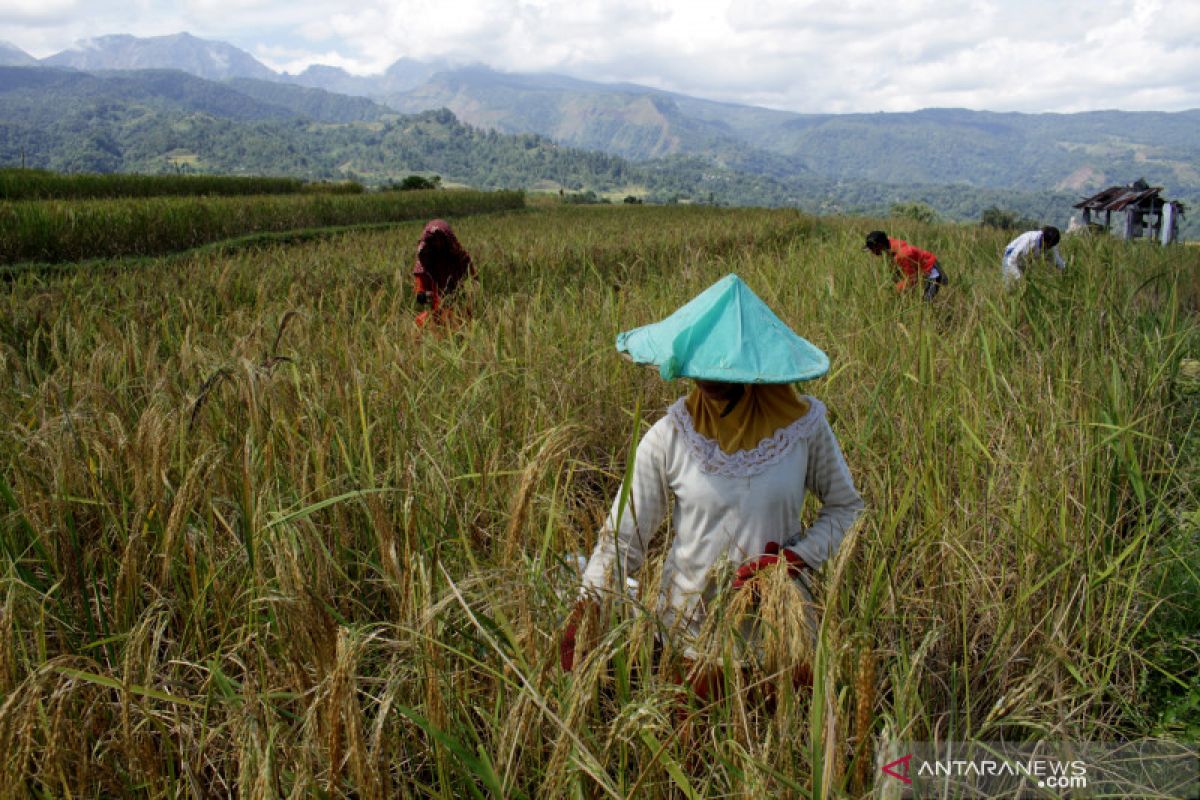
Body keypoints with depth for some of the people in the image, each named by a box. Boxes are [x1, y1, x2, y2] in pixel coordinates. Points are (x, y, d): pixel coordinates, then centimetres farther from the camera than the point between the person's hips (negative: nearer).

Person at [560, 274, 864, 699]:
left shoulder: (804, 424, -12)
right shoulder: (668, 437, -14)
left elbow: (845, 507, 1)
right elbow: (622, 535, -11)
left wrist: (797, 557, -15)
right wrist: (585, 611, -22)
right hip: (693, 630, 0)